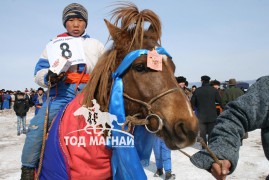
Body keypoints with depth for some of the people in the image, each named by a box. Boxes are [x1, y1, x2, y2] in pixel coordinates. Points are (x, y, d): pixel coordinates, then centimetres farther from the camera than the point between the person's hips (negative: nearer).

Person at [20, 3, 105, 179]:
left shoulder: (96, 45, 17)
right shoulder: (54, 45, 15)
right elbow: (39, 73, 10)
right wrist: (49, 77, -12)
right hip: (61, 93, 0)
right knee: (37, 126, -18)